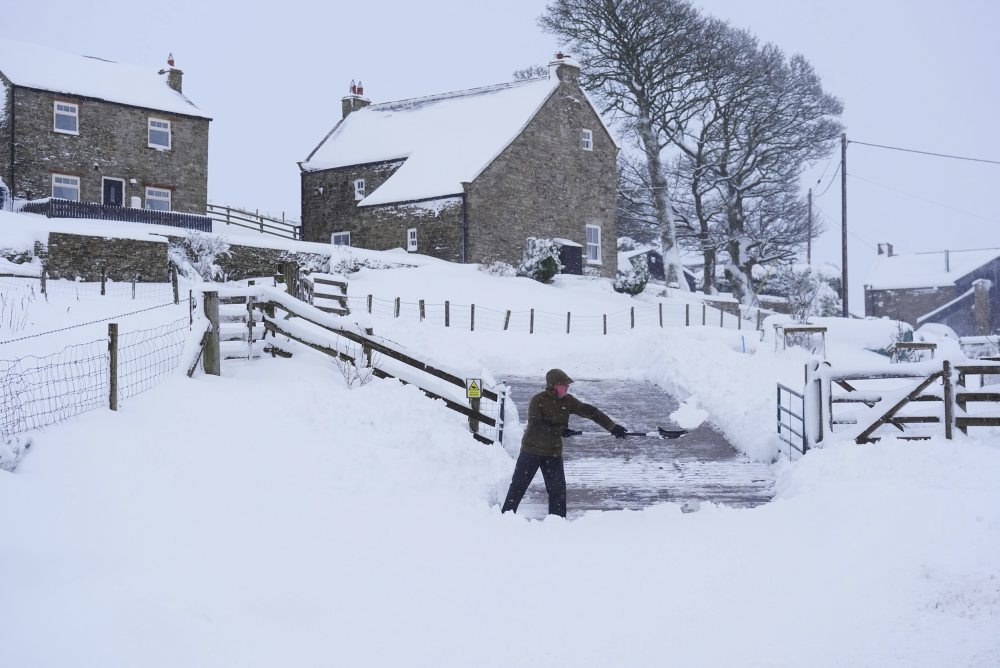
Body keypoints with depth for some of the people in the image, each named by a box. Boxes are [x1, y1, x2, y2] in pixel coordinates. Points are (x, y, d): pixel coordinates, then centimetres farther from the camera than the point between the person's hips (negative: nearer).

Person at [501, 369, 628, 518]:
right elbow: (535, 425, -23)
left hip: (554, 452, 4)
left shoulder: (568, 401, -2)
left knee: (558, 489, 2)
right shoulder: (538, 400, -15)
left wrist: (613, 427, -9)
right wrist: (559, 429, -28)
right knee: (518, 486, 2)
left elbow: (590, 412, -4)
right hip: (532, 450, -4)